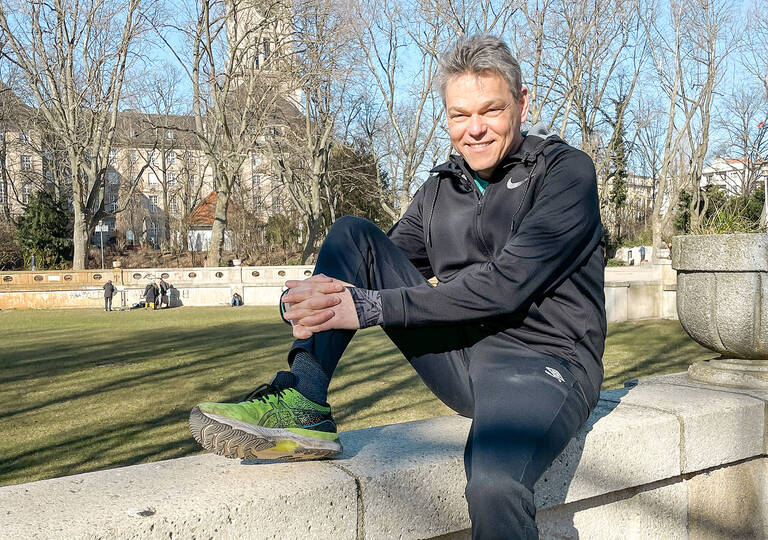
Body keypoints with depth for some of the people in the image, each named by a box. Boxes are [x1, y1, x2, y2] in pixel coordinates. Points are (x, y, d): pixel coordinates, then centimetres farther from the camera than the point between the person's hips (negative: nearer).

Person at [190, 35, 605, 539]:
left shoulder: (566, 170, -6)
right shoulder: (440, 189, 12)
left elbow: (506, 283, -19)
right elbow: (383, 264, 8)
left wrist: (369, 307, -23)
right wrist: (316, 300, -18)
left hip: (542, 361, -5)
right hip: (458, 360, 6)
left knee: (493, 486, -39)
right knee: (352, 235, -4)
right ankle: (302, 405, -15)